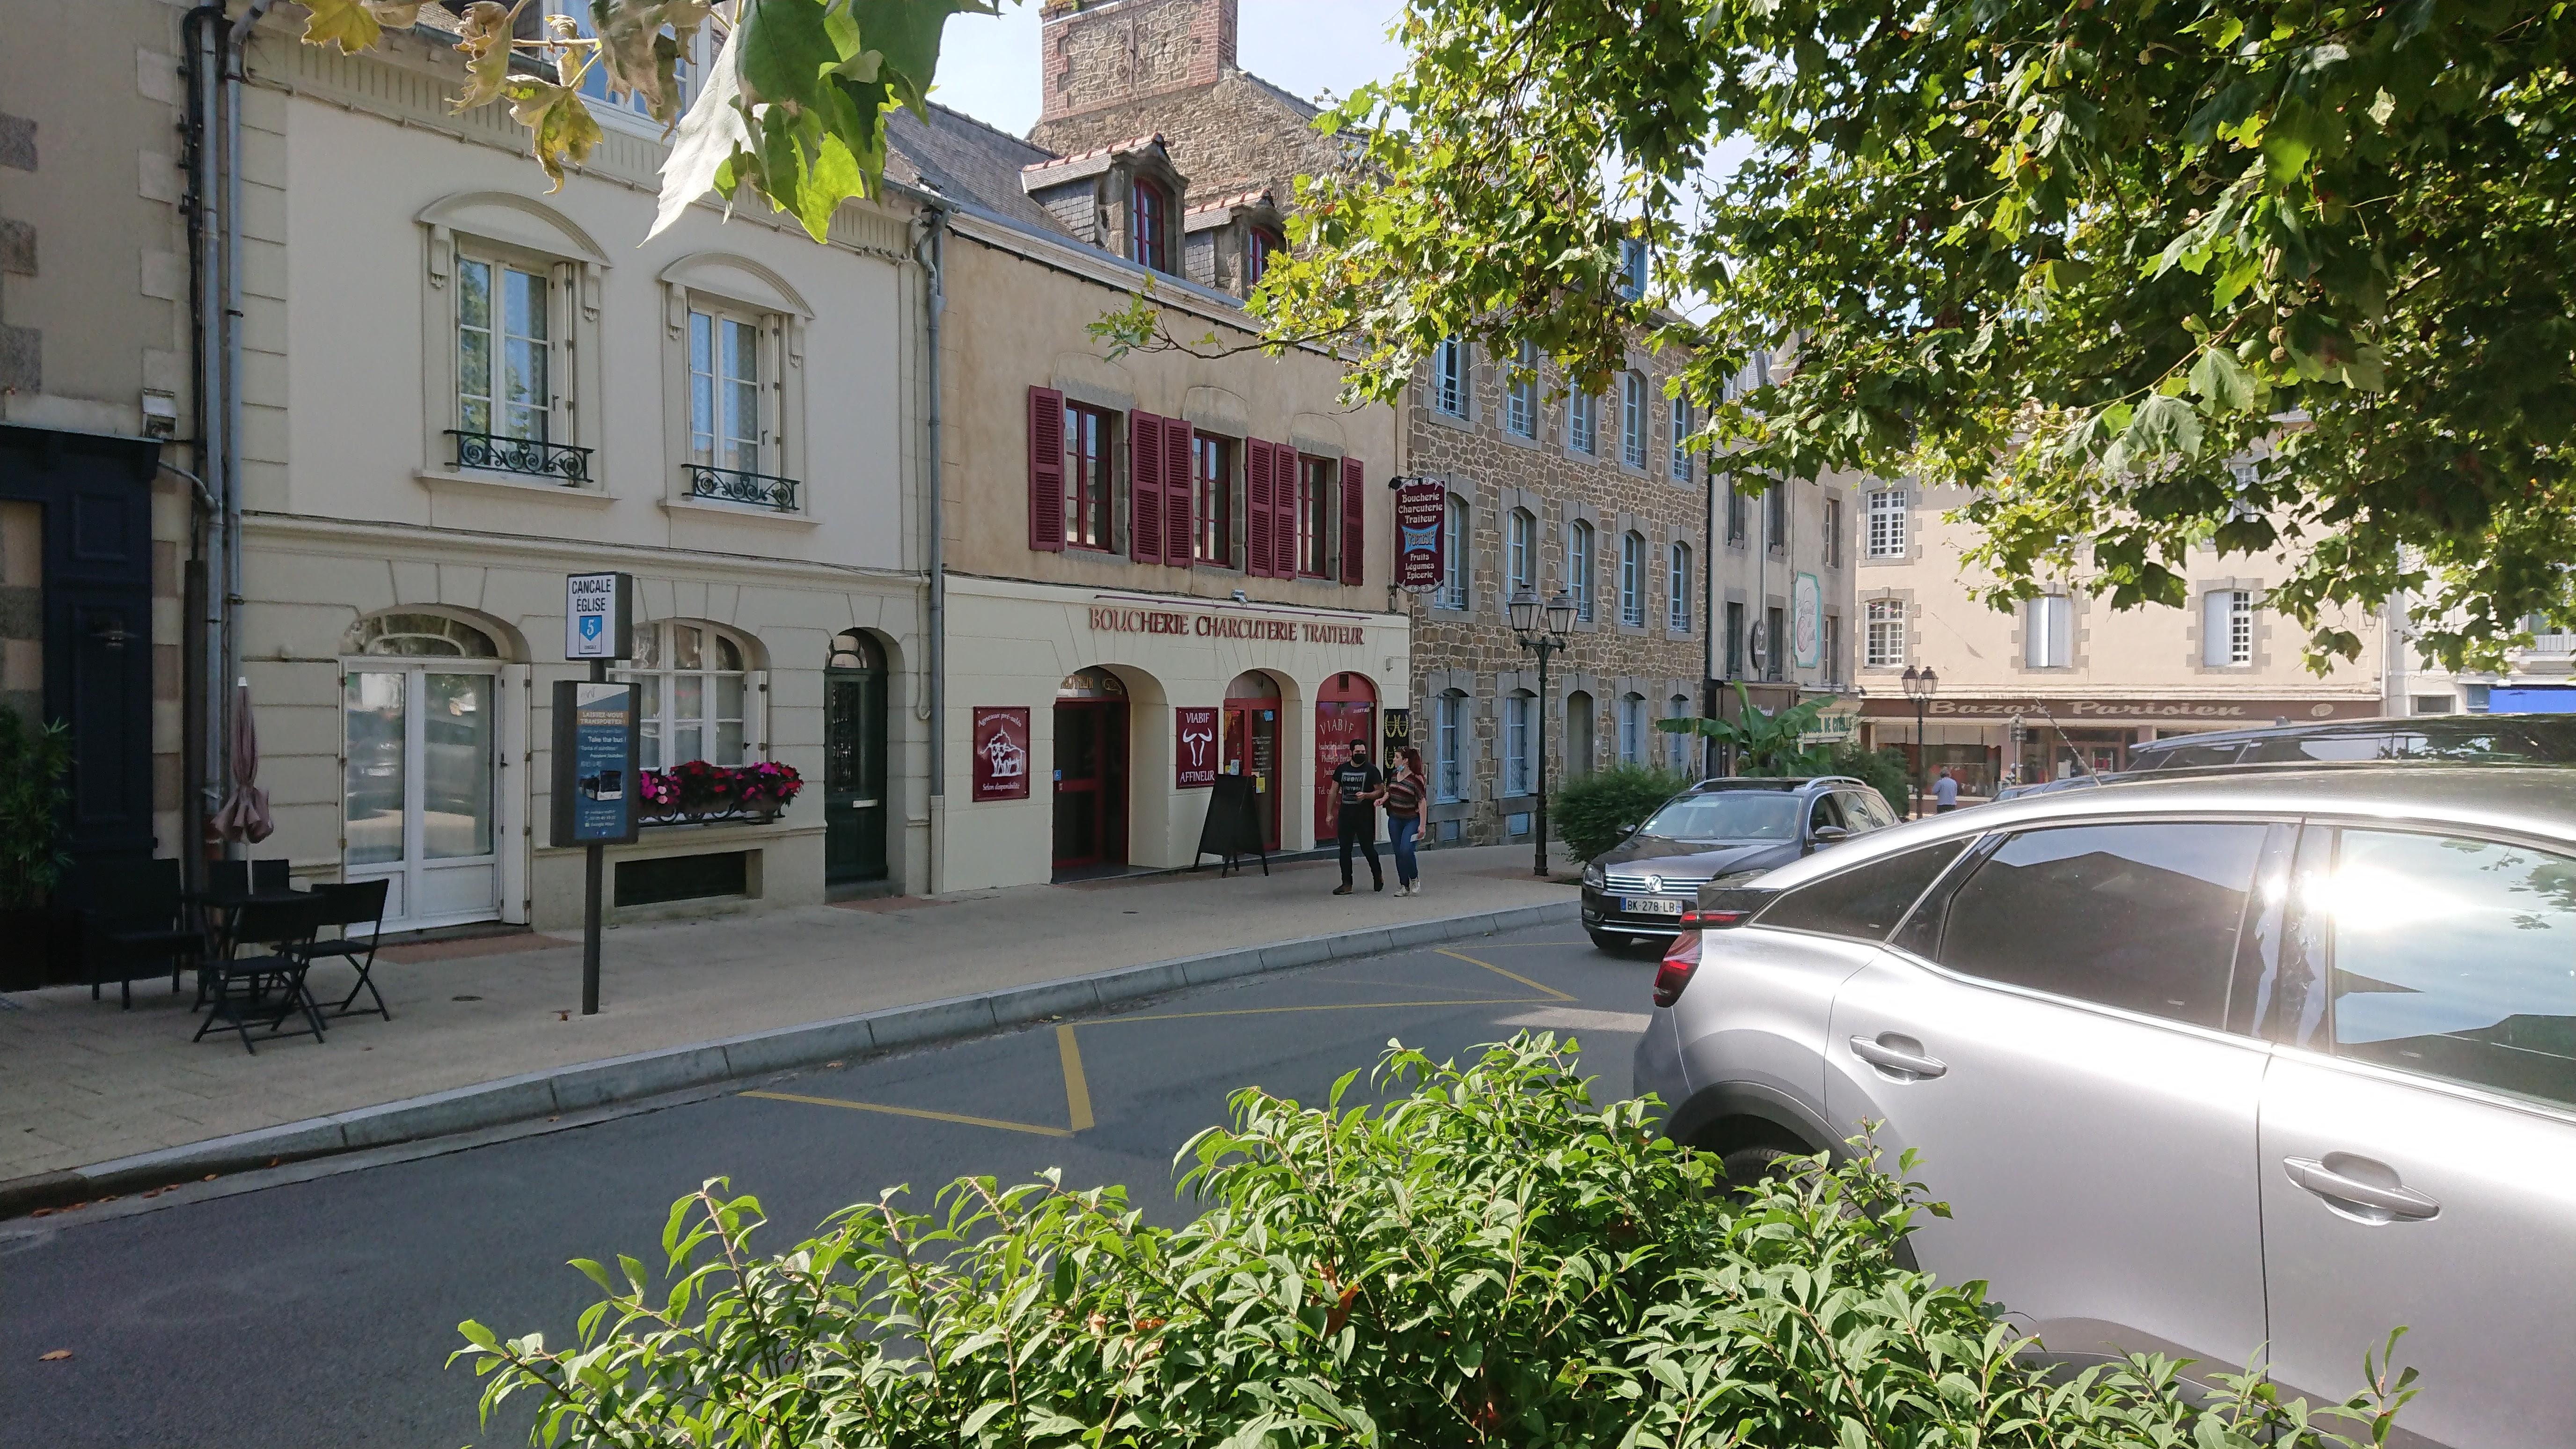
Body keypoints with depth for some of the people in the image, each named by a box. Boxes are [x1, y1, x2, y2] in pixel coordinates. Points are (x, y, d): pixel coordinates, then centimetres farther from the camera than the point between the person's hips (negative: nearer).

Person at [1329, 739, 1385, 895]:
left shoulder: (1372, 770, -1)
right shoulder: (1342, 769, 10)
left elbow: (1381, 791, -2)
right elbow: (1334, 791, 14)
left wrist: (1366, 795, -21)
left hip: (1365, 816, -3)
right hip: (1346, 814, 3)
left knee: (1368, 848, 2)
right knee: (1345, 850, 2)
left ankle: (1378, 875, 28)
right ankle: (1347, 884, 7)